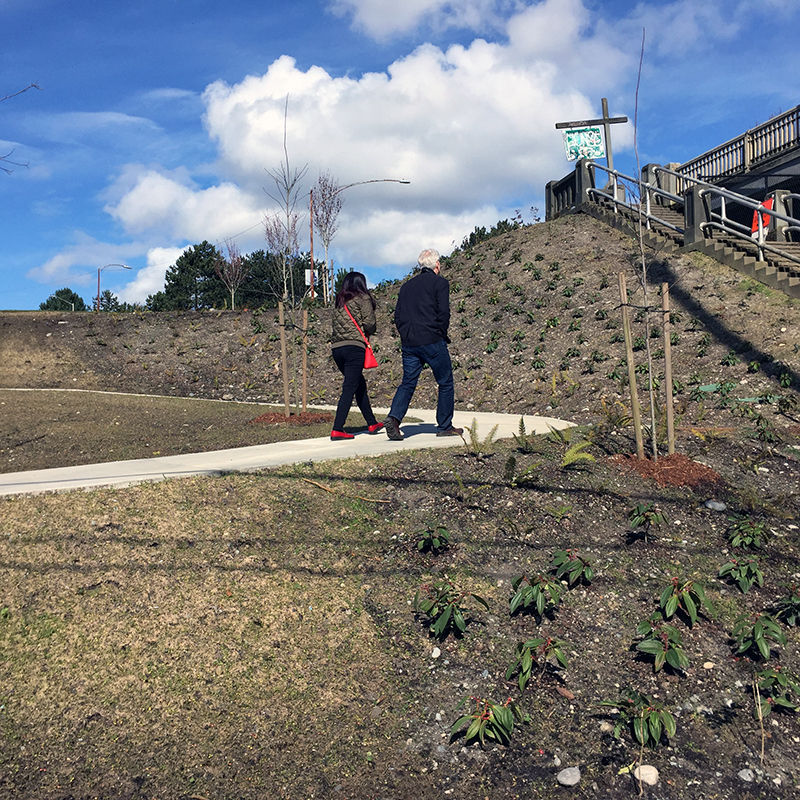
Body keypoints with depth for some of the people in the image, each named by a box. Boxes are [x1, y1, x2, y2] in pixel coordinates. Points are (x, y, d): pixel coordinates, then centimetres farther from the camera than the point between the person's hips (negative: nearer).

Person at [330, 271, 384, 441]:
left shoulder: (338, 300, 19)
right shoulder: (362, 298, 1)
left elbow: (336, 323, 14)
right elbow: (369, 323, -8)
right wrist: (369, 332, 14)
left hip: (336, 347, 7)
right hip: (354, 346, -7)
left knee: (360, 385, 17)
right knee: (349, 388, -7)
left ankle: (372, 424, 26)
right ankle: (337, 430, -12)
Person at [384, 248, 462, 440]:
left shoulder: (407, 285, 16)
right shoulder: (440, 282, -1)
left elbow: (398, 316, 13)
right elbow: (443, 313, -10)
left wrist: (407, 335, 17)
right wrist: (442, 335, 2)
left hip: (409, 344, 5)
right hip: (432, 342, -5)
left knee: (407, 383, 9)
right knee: (445, 383, 8)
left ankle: (394, 417, -11)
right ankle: (445, 426, 12)